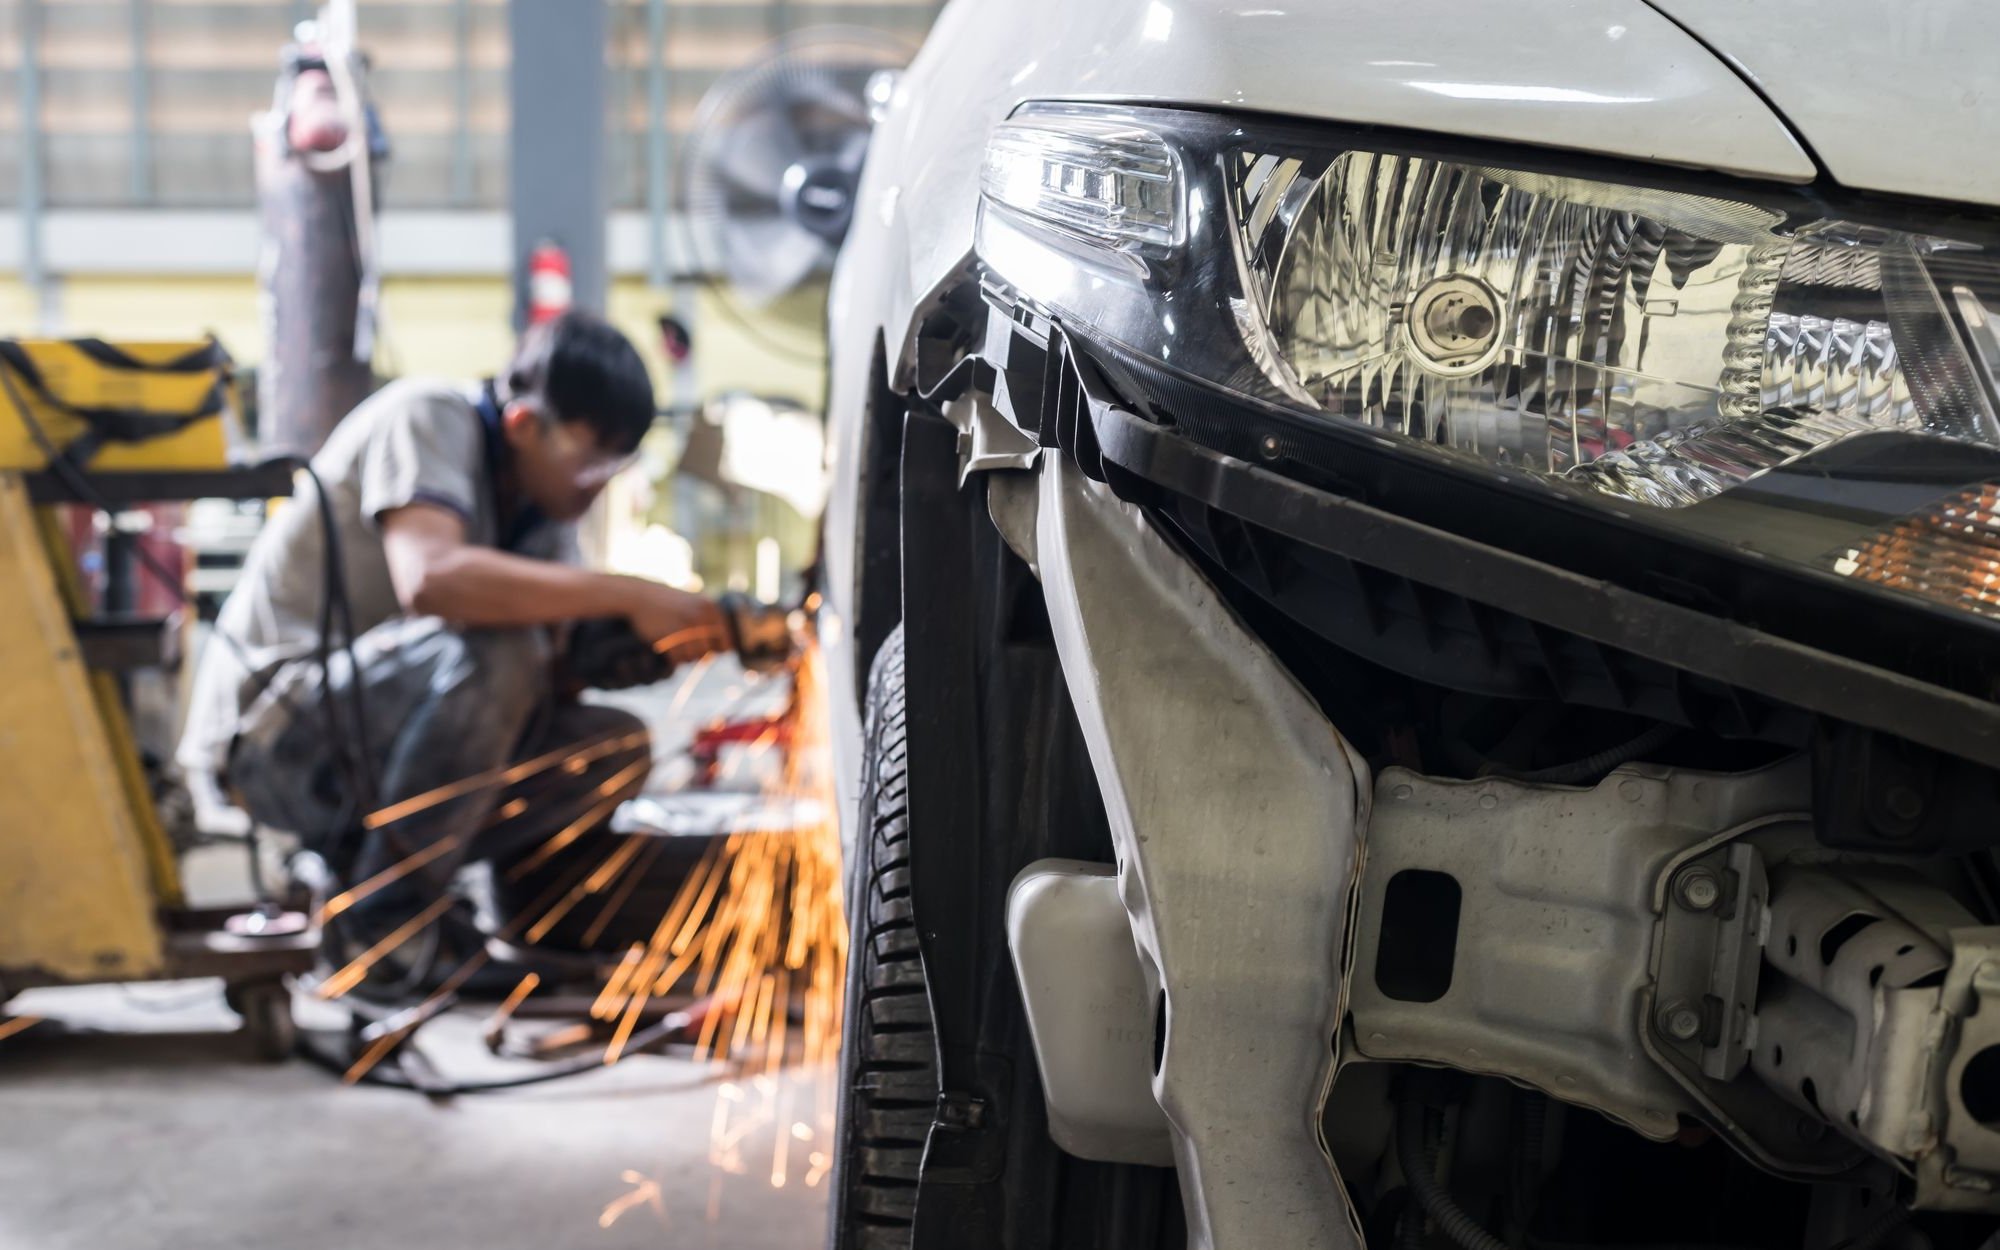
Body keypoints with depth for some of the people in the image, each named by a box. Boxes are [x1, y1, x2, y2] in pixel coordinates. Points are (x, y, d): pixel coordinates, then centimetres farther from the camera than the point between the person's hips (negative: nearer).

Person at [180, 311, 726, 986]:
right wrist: (628, 594, -33)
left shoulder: (539, 499, 7)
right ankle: (389, 914, -17)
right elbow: (430, 579, -35)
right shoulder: (425, 419, -15)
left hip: (382, 746, 8)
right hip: (271, 734, -8)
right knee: (493, 646, -31)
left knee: (616, 745, -6)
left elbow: (559, 664, -2)